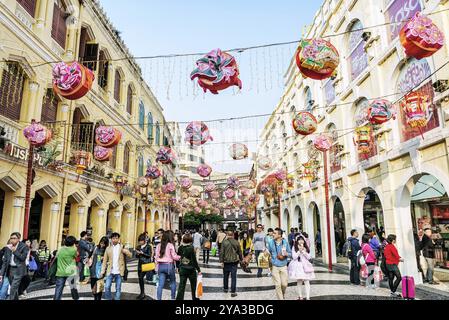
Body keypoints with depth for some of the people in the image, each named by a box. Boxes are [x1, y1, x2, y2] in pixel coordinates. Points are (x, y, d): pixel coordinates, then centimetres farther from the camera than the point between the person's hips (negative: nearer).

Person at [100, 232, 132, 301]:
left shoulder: (123, 247, 2)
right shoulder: (108, 248, 6)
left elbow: (130, 256, -4)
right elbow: (105, 261, 8)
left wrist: (126, 252, -26)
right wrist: (102, 272, 1)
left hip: (119, 272, -1)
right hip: (110, 272, 1)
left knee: (118, 289, 6)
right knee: (107, 287, -3)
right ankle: (108, 299, 17)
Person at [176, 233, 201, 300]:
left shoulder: (180, 248, -3)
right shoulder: (191, 248, -17)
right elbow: (194, 260, -16)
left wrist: (178, 267, 19)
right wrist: (198, 270, -8)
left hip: (182, 269, 3)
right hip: (191, 269, -3)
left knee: (181, 285, 7)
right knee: (193, 285, 17)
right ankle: (195, 298, 31)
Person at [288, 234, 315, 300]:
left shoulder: (306, 248, 7)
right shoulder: (294, 248, -2)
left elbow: (309, 257, 2)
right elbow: (294, 257, -9)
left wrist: (304, 252, -11)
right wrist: (299, 251, -15)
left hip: (305, 266, 2)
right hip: (298, 266, -2)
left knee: (307, 282, -4)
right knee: (299, 282, 5)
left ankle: (308, 297, -1)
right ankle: (300, 297, 17)